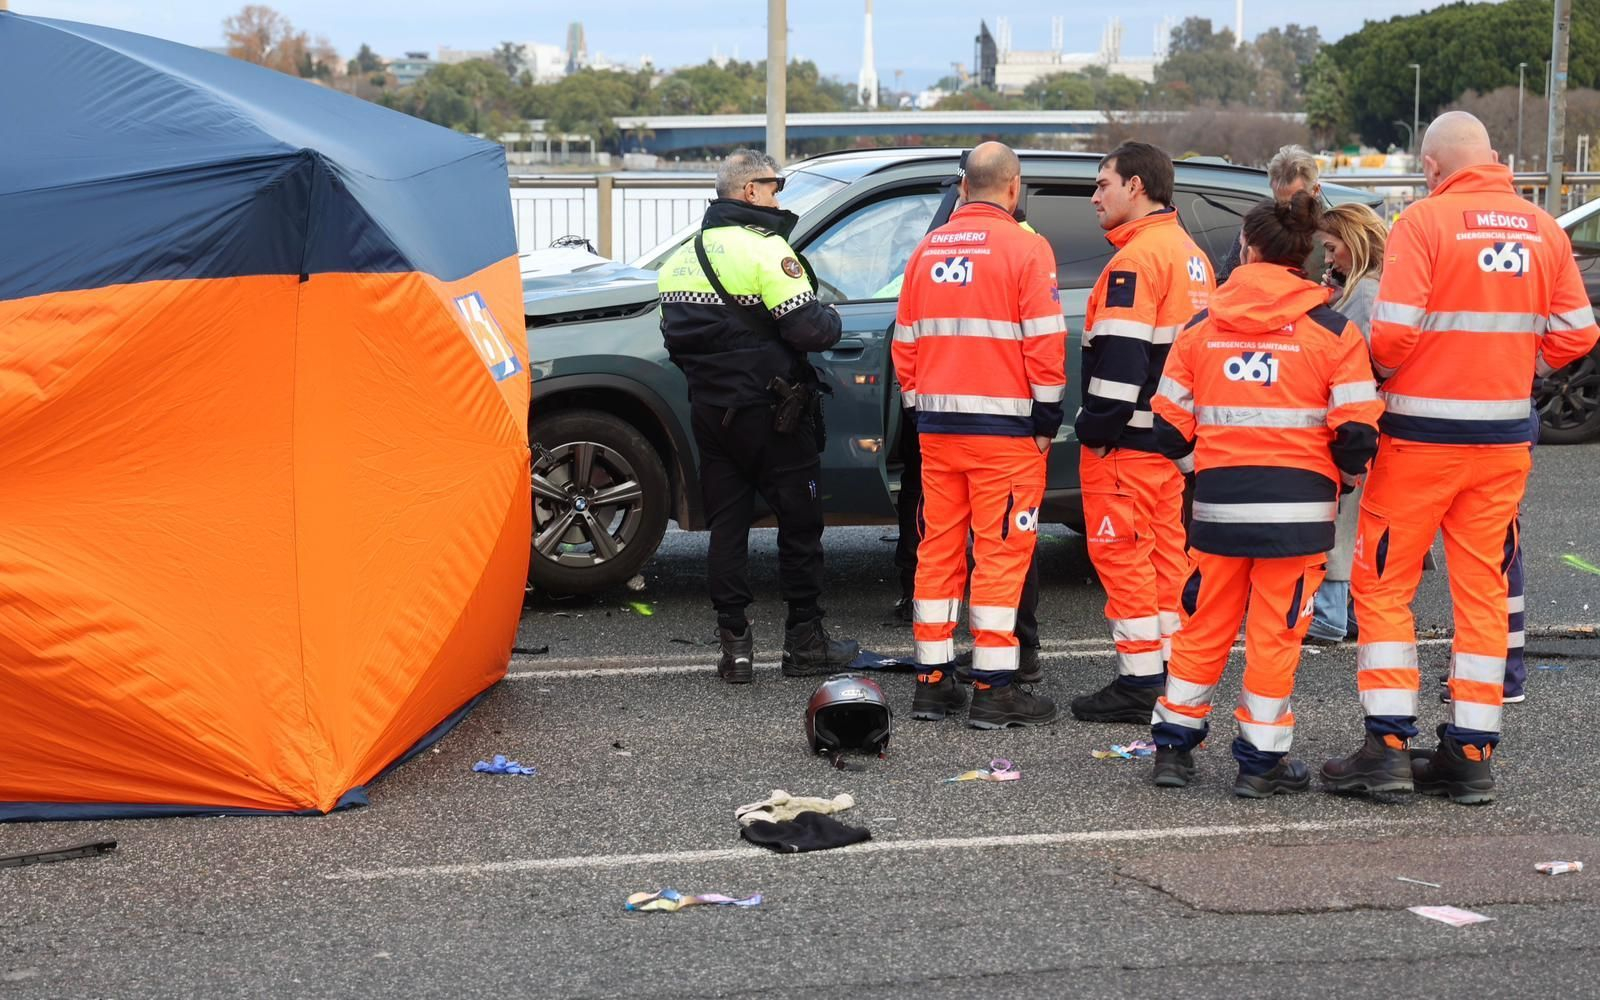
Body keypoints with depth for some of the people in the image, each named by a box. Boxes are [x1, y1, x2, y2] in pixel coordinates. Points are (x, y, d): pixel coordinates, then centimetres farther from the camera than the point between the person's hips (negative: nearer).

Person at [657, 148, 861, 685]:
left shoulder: (682, 257, 10)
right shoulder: (765, 249, -15)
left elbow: (675, 337, 16)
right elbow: (808, 328, -20)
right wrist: (833, 319, 0)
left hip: (710, 412, 7)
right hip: (769, 413, -7)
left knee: (726, 524, 10)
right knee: (799, 521, 6)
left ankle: (734, 644, 8)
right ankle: (805, 641, 11)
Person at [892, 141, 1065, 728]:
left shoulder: (927, 251, 10)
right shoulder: (1025, 248, -8)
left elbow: (905, 343, 14)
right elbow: (1045, 342, -12)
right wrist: (1047, 419, -4)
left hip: (937, 427, 6)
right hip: (1005, 429, -5)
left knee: (938, 551, 11)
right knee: (1001, 554, -2)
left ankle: (932, 681, 14)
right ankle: (993, 689, -1)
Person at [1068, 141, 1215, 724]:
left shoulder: (1137, 257, -15)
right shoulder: (1191, 255, 17)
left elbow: (1121, 354, -22)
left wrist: (1096, 425, -18)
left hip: (1128, 437, -10)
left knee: (1122, 552, -4)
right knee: (1165, 551, 13)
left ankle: (1140, 684, -3)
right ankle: (1171, 675, 18)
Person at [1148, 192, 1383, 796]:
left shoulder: (1201, 328, 4)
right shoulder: (1333, 332, -4)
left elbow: (1170, 425, 5)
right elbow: (1357, 430, -7)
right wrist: (1345, 476, 12)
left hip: (1218, 503, 2)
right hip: (1297, 506, -2)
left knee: (1205, 625, 14)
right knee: (1275, 631, 5)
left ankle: (1173, 744, 19)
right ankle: (1262, 759, 10)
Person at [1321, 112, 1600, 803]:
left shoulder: (1426, 220, -11)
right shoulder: (1542, 228, 4)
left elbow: (1393, 331, -18)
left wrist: (1379, 370, 2)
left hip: (1422, 435, -5)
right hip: (1505, 439, 5)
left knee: (1382, 584, 6)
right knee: (1484, 591, 11)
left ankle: (1388, 746, 1)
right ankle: (1471, 757, 13)